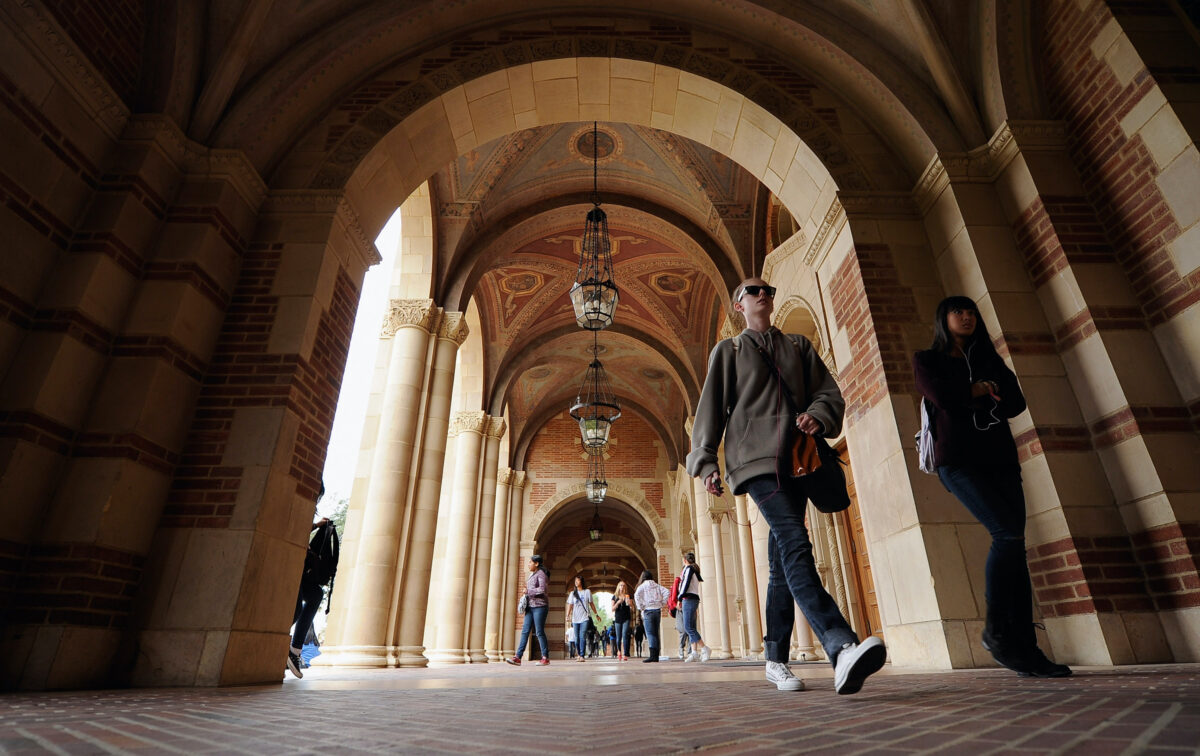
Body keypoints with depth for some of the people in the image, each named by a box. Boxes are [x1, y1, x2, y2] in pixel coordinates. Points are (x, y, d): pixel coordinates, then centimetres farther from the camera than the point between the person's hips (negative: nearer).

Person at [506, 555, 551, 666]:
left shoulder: (541, 573, -8)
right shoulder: (532, 574, 18)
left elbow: (542, 589, -21)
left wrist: (528, 591, -12)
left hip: (539, 606, -8)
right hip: (530, 607, 8)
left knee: (539, 632, -5)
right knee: (525, 631, 1)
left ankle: (545, 658, 4)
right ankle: (517, 657, -2)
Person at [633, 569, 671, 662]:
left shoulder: (642, 586, -1)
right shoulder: (657, 586, 11)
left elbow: (637, 595, -18)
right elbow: (667, 592, 0)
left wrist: (640, 607, -9)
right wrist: (662, 603, 4)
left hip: (648, 610, -5)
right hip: (657, 610, 5)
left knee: (650, 633, -6)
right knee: (656, 633, 10)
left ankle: (652, 655, -17)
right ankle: (656, 656, 10)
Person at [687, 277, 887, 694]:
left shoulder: (799, 346, 22)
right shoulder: (728, 350, 13)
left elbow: (830, 393, 16)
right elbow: (711, 409, 6)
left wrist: (818, 416, -7)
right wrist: (706, 463, -2)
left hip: (796, 458, 4)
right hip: (755, 457, -4)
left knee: (782, 561, 5)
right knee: (795, 544, -23)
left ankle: (776, 659, 13)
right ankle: (842, 649, -36)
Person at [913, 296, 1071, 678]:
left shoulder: (990, 360, 21)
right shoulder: (927, 359, 9)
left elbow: (1015, 403, 6)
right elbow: (941, 397, -11)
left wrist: (967, 397, -7)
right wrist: (982, 390, 2)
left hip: (999, 459, 5)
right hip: (957, 460, -5)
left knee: (1013, 544, -5)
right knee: (1009, 533, -20)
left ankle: (1025, 649, -3)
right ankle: (995, 629, -7)